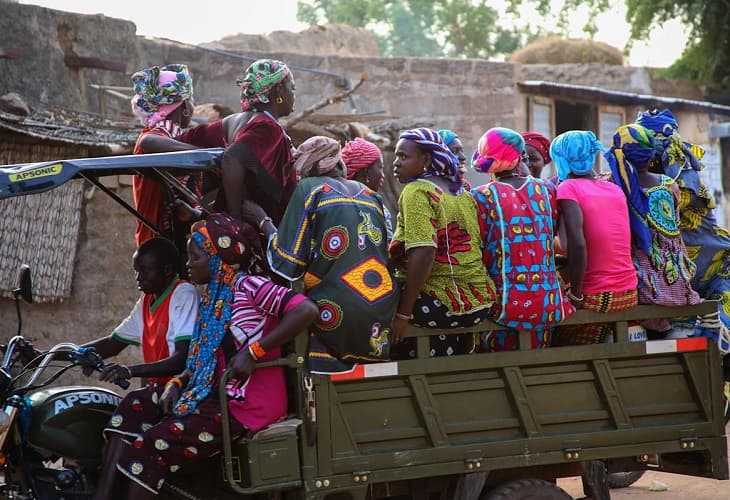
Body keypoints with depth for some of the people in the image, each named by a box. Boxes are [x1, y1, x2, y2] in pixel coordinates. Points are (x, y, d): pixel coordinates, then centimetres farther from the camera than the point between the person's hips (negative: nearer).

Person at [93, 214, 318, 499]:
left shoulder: (247, 287, -11)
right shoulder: (213, 297, 18)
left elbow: (306, 310, -24)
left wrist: (253, 351, -23)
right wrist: (177, 382, 0)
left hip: (245, 405, -10)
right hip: (216, 395, 10)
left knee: (151, 445, -20)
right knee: (134, 406, 2)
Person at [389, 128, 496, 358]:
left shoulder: (416, 192, -10)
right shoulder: (463, 193, 15)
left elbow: (423, 254, -22)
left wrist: (403, 315, -20)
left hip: (441, 304, -8)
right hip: (480, 305, 8)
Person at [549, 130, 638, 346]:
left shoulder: (569, 188, -8)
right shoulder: (615, 189, 12)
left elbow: (577, 244, -20)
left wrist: (575, 295, -14)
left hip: (596, 296, -7)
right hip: (629, 295, 7)